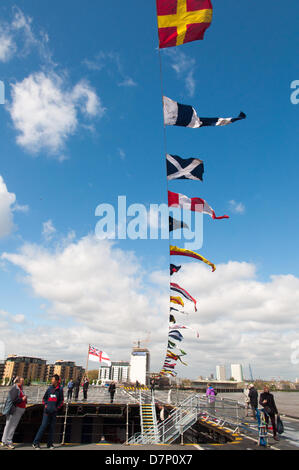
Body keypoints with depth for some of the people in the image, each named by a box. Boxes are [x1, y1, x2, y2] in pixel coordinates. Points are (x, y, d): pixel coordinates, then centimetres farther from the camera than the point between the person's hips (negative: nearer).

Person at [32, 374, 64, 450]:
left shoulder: (60, 389, 0)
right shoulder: (49, 388, 4)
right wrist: (45, 404, -1)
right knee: (43, 426, -5)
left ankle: (50, 444, 17)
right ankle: (35, 443, 4)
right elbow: (44, 398, 14)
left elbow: (61, 401, 4)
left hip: (54, 411, 0)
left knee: (52, 427, 6)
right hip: (47, 411, 0)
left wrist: (57, 407, -5)